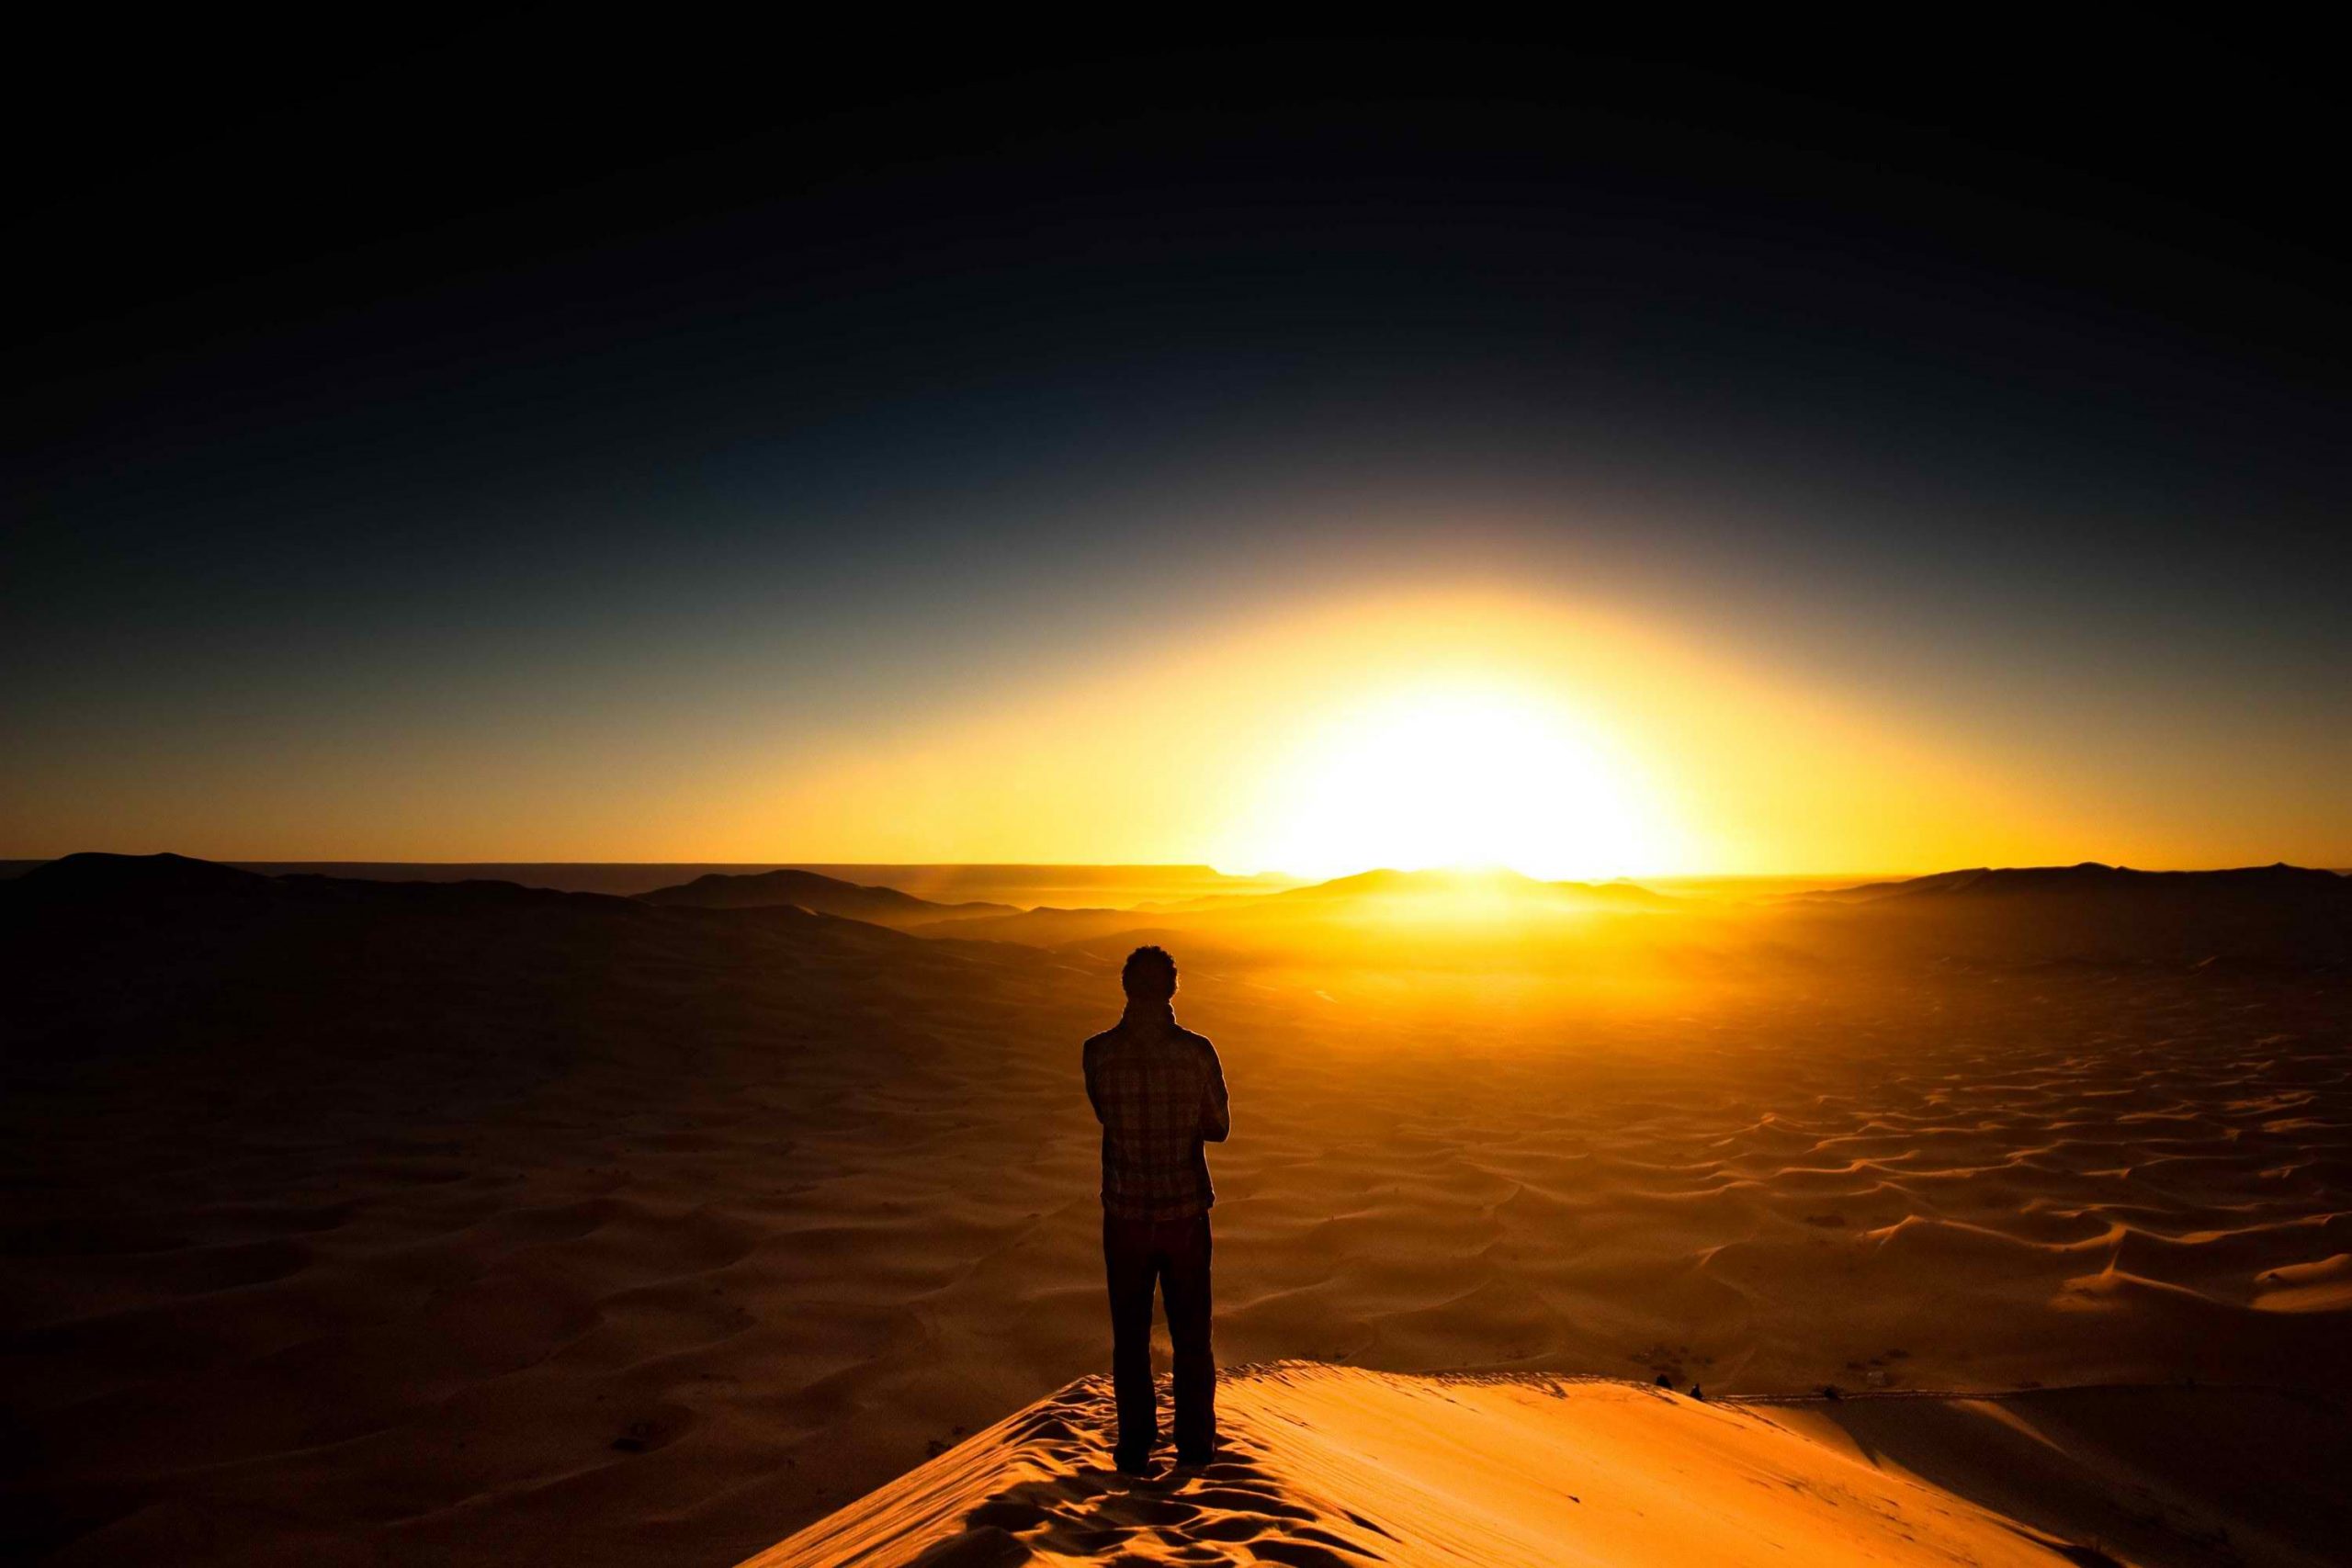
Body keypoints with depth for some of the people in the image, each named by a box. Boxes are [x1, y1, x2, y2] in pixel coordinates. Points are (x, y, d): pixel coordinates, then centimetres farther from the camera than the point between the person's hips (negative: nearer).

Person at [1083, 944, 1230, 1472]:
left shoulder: (1099, 1052, -13)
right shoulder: (1197, 1052, -13)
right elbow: (1219, 1128, -1)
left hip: (1126, 1215, 0)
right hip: (1186, 1211, 0)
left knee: (1130, 1337, 17)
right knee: (1191, 1334, 18)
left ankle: (1136, 1447, 28)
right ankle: (1195, 1443, 31)